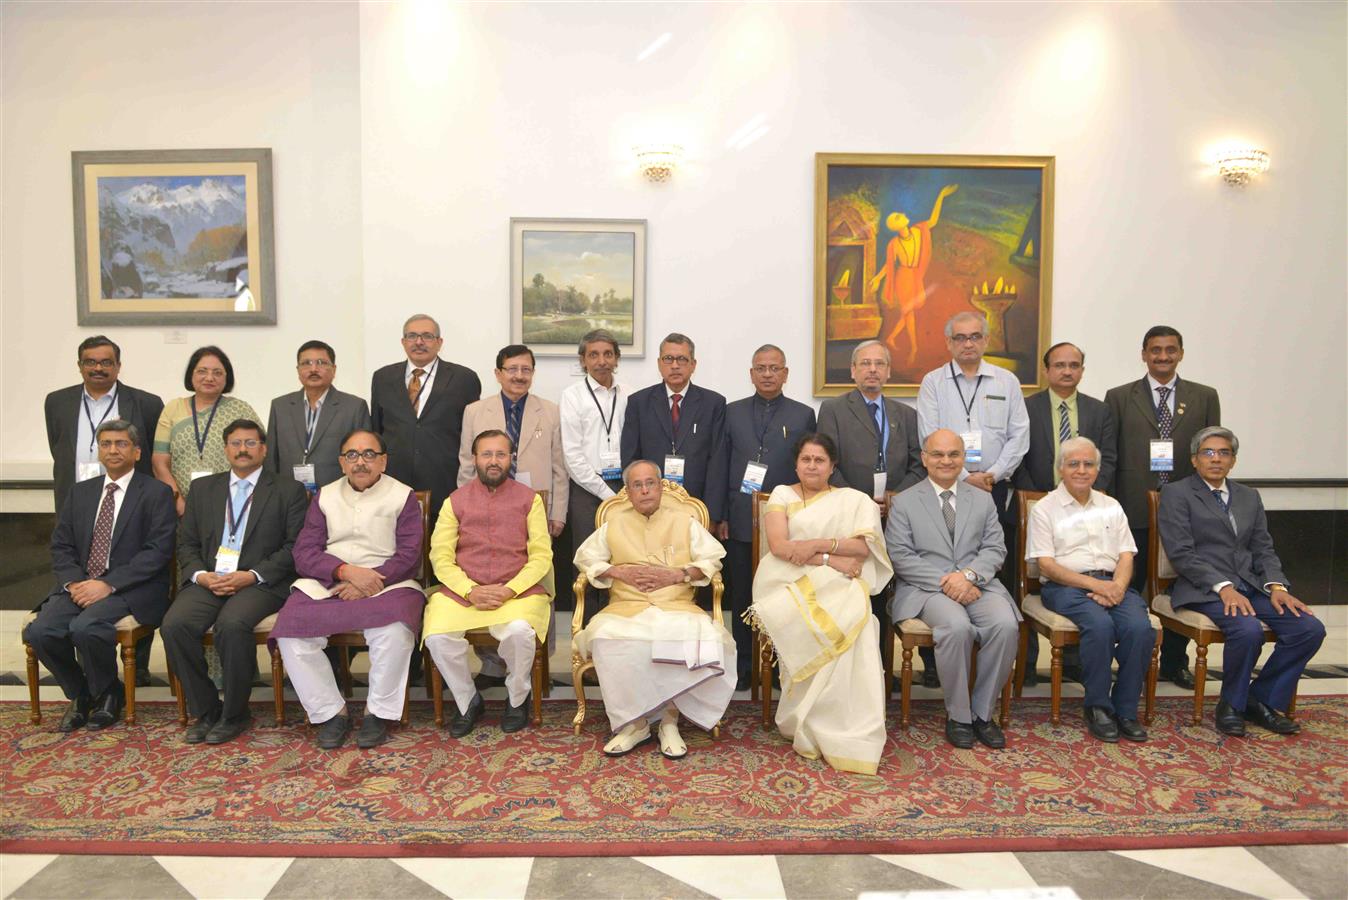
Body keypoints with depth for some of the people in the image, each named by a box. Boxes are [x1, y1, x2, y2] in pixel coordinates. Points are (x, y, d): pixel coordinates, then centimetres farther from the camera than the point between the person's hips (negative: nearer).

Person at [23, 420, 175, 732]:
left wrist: (108, 584, -18)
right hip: (80, 585, 5)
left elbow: (158, 551, -11)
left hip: (130, 589, -5)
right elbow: (61, 546, 12)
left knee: (85, 627, -30)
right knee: (40, 631, -20)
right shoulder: (80, 492, 16)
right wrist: (74, 583, -8)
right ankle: (79, 694, 7)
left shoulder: (156, 493, -2)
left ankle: (107, 694, 0)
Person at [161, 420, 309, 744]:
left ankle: (234, 714, -11)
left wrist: (252, 575, -12)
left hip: (260, 582, -4)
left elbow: (295, 546, -1)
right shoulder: (204, 489, 20)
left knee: (232, 624, -33)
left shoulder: (288, 491, 7)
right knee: (174, 624, -24)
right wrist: (200, 575, -4)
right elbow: (187, 543, 16)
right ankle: (205, 711, -5)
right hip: (208, 580, 4)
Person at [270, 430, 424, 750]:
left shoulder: (403, 496, 7)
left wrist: (367, 584, -15)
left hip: (386, 584, -3)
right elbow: (304, 553, 5)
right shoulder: (324, 496, 15)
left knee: (394, 631, -33)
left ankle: (378, 712, -10)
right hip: (325, 585, 3)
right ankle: (331, 712, -6)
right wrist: (347, 571, -13)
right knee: (290, 633, -23)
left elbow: (409, 557, -2)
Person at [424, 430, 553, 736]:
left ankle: (517, 699, 1)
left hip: (518, 591, -1)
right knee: (437, 636, -26)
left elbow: (541, 556, 1)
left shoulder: (529, 499, 8)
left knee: (519, 632, -32)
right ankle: (467, 701, 3)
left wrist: (509, 590, -13)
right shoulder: (456, 501, 11)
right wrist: (471, 591, -12)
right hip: (462, 590, 2)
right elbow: (441, 556, 4)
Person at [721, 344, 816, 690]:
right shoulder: (732, 412, 8)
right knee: (741, 597, 8)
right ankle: (743, 666, 19)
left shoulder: (803, 415, 5)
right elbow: (721, 466, 6)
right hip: (740, 521, 1)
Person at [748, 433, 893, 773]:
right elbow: (778, 545, -3)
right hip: (790, 583, -1)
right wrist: (831, 560, -11)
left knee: (848, 621, -34)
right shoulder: (782, 494, 14)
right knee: (810, 626, -34)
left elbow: (865, 546, 0)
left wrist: (818, 544, -12)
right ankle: (814, 727, -20)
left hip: (838, 586, 1)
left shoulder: (853, 500, 17)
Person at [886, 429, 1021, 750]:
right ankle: (958, 715, -12)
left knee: (1006, 625, -27)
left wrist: (968, 574, -13)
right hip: (926, 588, -3)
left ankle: (982, 712, -7)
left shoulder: (983, 499, 17)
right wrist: (944, 581, -15)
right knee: (958, 627, -33)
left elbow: (995, 548, 8)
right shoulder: (904, 502, 7)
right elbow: (900, 556, -2)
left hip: (977, 585, 3)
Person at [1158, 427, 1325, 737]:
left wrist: (1276, 586, -5)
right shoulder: (1176, 494, -1)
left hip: (1251, 587, 6)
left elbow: (1263, 549, 14)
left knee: (1310, 628, -14)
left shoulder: (1249, 497, 20)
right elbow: (1181, 553, -10)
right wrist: (1223, 587, -20)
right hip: (1204, 589, -6)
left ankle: (1261, 701, 3)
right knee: (1248, 630, -31)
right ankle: (1231, 705, -4)